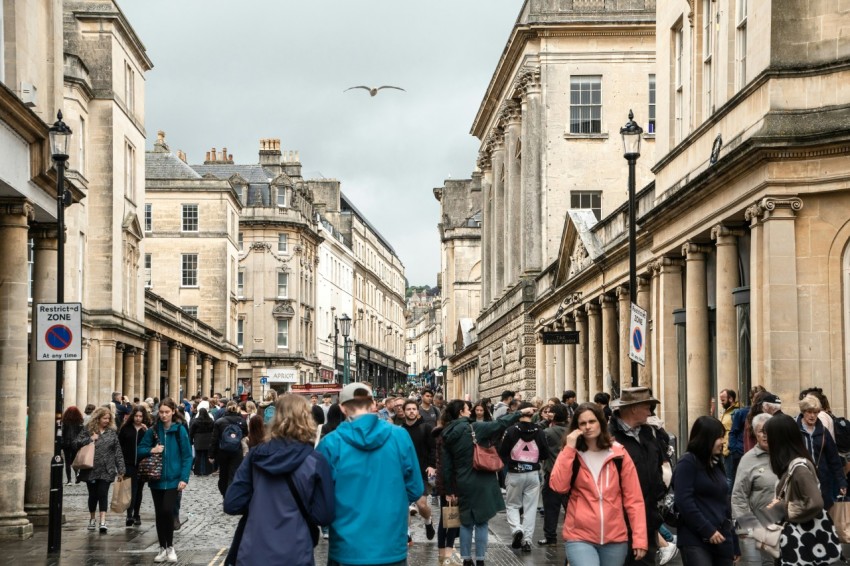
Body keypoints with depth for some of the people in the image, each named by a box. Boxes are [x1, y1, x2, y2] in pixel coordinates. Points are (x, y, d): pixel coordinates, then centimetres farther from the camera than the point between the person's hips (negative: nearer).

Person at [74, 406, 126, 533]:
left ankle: (103, 522, -9)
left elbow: (118, 452, 5)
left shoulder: (112, 432, 6)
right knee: (93, 495, 10)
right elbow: (76, 444, -4)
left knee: (103, 494, -7)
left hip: (106, 470, 0)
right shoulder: (88, 430, 1)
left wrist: (120, 469, 1)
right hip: (91, 470, 0)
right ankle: (92, 518, 28)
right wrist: (90, 439, -17)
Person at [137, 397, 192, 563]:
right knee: (159, 514, 8)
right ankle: (162, 548, 19)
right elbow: (140, 450, 8)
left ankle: (170, 546, 4)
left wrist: (184, 478, -12)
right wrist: (151, 450, -13)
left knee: (167, 511, -13)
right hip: (156, 479, 3)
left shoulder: (180, 430, -5)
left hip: (173, 479, -3)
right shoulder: (153, 430, 3)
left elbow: (187, 456, -4)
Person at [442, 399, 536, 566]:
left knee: (466, 522, 12)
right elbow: (498, 424, -11)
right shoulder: (474, 428, -12)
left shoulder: (448, 435, 5)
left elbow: (447, 466, 7)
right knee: (481, 522, 2)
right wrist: (521, 412, -1)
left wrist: (450, 490, 13)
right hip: (480, 482, -5)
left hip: (463, 483, 5)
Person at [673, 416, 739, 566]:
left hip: (722, 540, 7)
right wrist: (708, 531, -16)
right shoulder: (687, 463, -5)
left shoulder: (716, 464, 18)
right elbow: (684, 502, -15)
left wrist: (734, 543, 19)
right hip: (696, 541, -7)